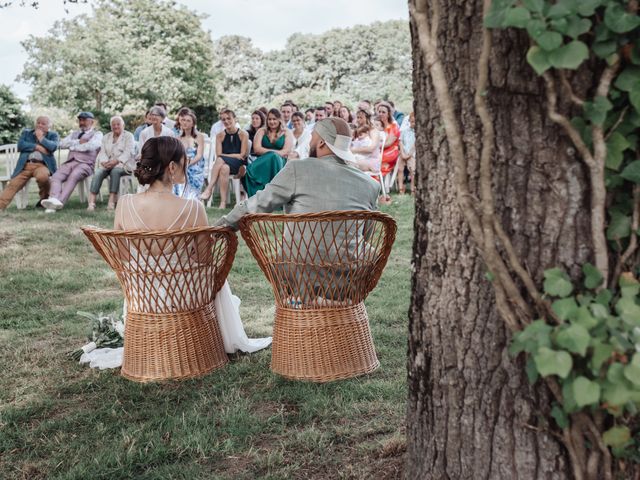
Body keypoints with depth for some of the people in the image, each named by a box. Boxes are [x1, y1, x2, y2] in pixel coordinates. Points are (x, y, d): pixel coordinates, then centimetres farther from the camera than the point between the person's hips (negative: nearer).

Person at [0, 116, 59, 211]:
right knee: (12, 185, -17)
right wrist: (37, 147, -4)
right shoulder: (26, 132, 22)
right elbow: (20, 145, 4)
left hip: (42, 165, -2)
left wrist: (41, 138, 1)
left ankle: (44, 198, -10)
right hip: (25, 165, 2)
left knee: (42, 176, -36)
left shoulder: (53, 135, 17)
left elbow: (53, 147, -4)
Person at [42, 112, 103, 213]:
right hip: (70, 162, 5)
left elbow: (90, 146, -7)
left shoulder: (97, 134, 14)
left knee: (73, 177, -36)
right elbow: (62, 143, 14)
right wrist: (78, 142, 3)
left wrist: (73, 146, 3)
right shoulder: (74, 134, 31)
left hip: (85, 163, -5)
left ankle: (60, 202, -50)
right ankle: (53, 199, -47)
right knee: (55, 176, -26)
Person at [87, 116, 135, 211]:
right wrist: (104, 161, -13)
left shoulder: (128, 136, 8)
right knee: (98, 172, -28)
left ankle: (112, 200, -41)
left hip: (122, 164, -3)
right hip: (107, 164, 4)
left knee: (115, 171, -37)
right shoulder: (106, 137, 23)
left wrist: (116, 161, -22)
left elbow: (128, 152, -7)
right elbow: (102, 152, 11)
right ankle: (91, 201, -39)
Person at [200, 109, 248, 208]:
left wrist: (226, 156, -3)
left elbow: (243, 155, -4)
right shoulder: (220, 136, 11)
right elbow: (218, 154, 1)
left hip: (240, 166, -2)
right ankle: (223, 203, -44)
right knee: (224, 168, -36)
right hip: (224, 164, 2)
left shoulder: (243, 134, 1)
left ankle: (209, 189, -37)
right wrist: (235, 156, -9)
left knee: (220, 160, -33)